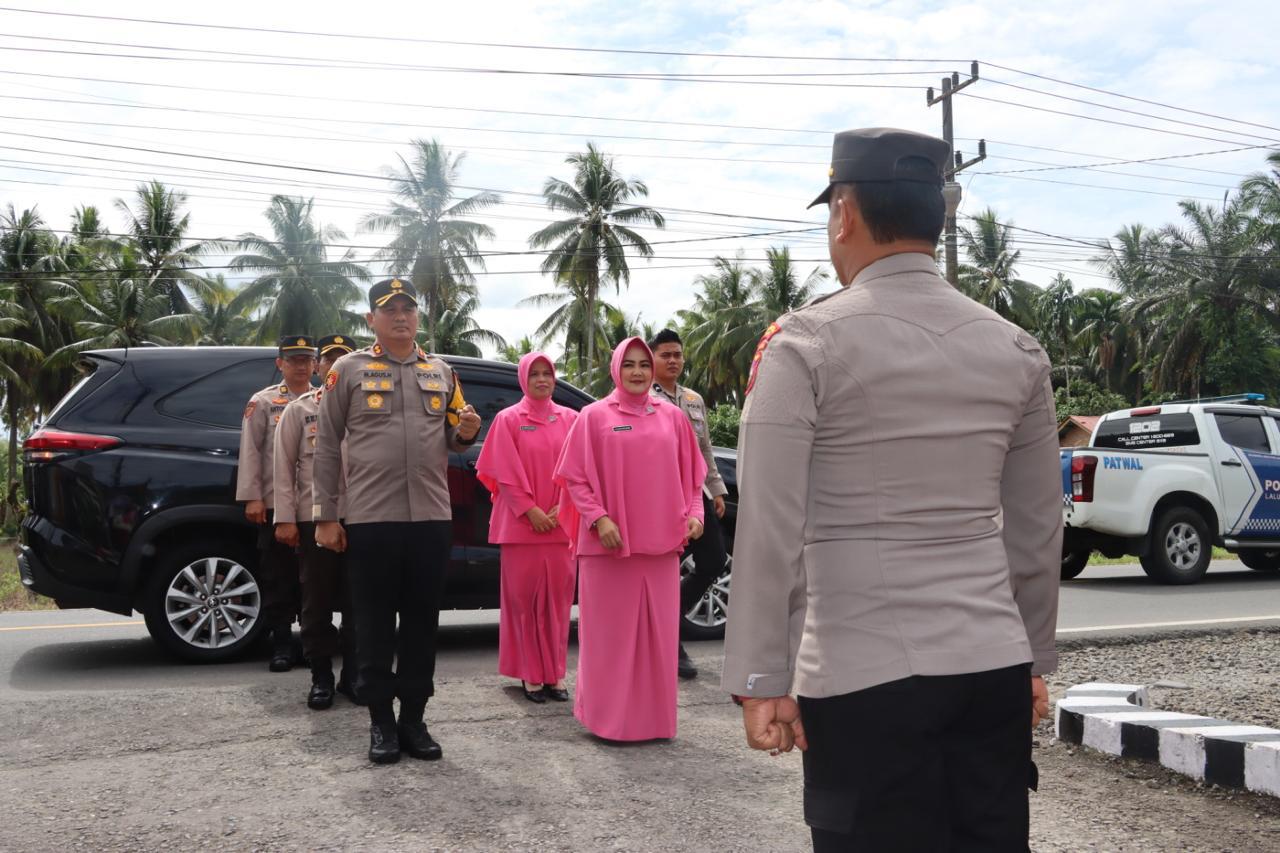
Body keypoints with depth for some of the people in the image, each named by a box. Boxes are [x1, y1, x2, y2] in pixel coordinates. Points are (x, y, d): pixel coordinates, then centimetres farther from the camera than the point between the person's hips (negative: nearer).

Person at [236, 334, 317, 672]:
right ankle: (281, 644, 9)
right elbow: (251, 451, 2)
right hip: (276, 503, -1)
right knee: (278, 577, 1)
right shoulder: (263, 401, 8)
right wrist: (252, 497, -6)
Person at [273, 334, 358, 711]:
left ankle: (352, 674, 16)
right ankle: (321, 676, 14)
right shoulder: (299, 408, 7)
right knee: (317, 600, 4)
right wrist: (285, 518, -4)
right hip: (314, 516, -1)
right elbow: (284, 465, 4)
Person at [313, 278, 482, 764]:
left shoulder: (441, 373, 13)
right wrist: (326, 517, -2)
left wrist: (466, 432, -6)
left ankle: (414, 719, 19)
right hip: (369, 519, -3)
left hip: (431, 518, 3)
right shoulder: (349, 370, 2)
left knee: (422, 623, 8)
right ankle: (381, 722, 15)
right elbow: (327, 446, 2)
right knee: (374, 624, 4)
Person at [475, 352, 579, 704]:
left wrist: (562, 509, -7)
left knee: (558, 597, 4)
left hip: (561, 524, 2)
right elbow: (506, 473, -4)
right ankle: (531, 674, 6)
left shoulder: (570, 419, 9)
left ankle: (554, 672, 11)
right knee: (524, 597, 0)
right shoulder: (508, 419, 2)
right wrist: (531, 511, -11)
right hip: (522, 523, -2)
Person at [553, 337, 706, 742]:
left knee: (657, 631, 7)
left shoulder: (672, 417, 9)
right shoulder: (594, 416, 0)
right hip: (608, 543, -3)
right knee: (611, 632, 2)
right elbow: (576, 477, -2)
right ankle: (609, 717, 12)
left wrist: (694, 513, 0)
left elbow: (690, 475, 13)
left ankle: (653, 716, 18)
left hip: (661, 542, 3)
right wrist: (598, 518, -12)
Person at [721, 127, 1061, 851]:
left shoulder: (805, 345, -8)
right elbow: (1039, 529, 11)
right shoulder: (1018, 351, 6)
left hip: (864, 679, -4)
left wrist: (762, 680, -5)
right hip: (995, 669, 5)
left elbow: (771, 528, -11)